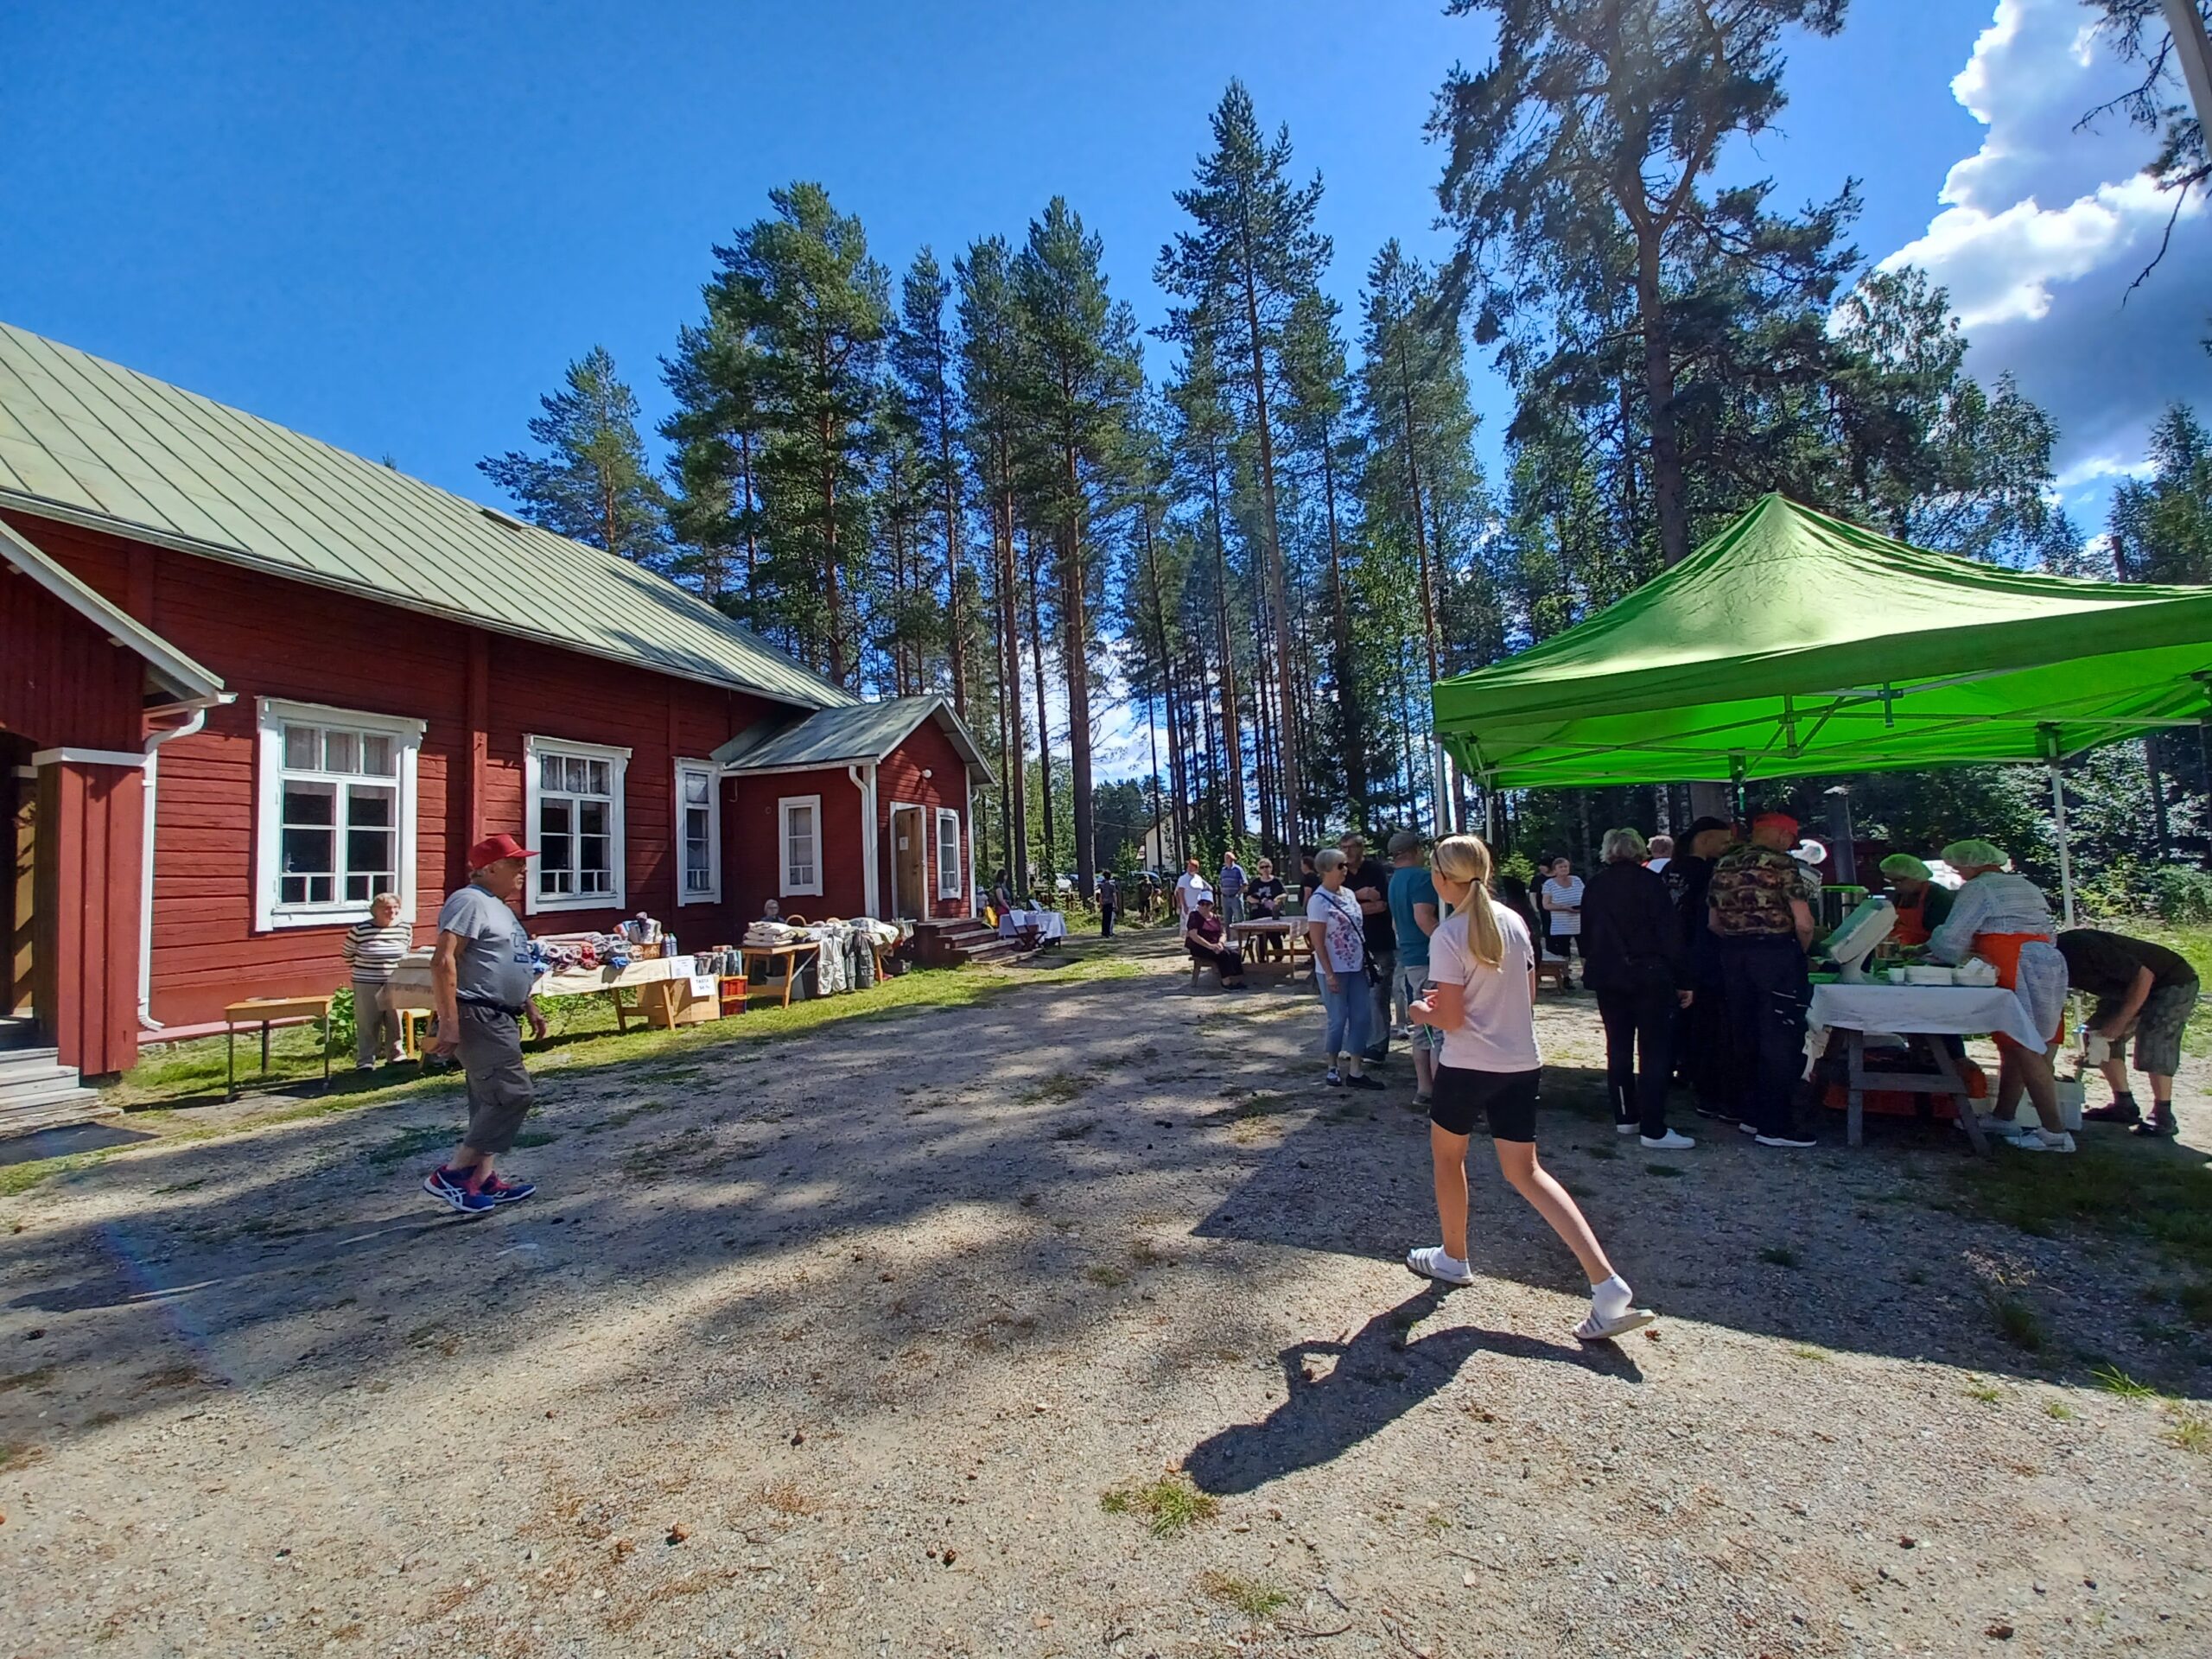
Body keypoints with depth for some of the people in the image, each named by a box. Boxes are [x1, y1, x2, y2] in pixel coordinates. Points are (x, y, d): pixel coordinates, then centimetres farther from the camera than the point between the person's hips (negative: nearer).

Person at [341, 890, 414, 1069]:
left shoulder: (405, 928, 1)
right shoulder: (360, 929, -9)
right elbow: (346, 954, 5)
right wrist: (363, 970, 5)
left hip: (395, 984, 3)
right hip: (367, 986, -3)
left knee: (395, 1021, 11)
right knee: (368, 1024, 4)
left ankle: (396, 1055, 23)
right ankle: (366, 1060, 14)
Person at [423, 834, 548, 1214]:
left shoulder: (500, 907, 19)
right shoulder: (470, 901, -13)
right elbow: (442, 962, -22)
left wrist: (530, 1008, 25)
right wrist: (448, 1023, -26)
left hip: (501, 1019, 11)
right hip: (478, 1018, -11)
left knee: (492, 1101, 12)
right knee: (512, 1094, -12)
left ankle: (482, 1180, 19)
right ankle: (450, 1174, -2)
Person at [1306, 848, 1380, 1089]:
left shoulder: (1348, 894, 7)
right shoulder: (1319, 901, -14)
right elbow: (1317, 941, -15)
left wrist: (1365, 961, 12)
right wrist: (1329, 974, -17)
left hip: (1356, 967, 7)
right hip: (1334, 971, -7)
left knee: (1361, 1016, 6)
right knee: (1338, 1019, 2)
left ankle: (1354, 1071, 13)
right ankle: (1333, 1067, 21)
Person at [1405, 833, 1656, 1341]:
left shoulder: (1447, 936, -17)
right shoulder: (1513, 921, 3)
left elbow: (1452, 1018, -16)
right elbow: (1527, 996, 11)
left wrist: (1423, 1012, 5)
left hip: (1467, 1066, -6)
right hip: (1521, 1063, 6)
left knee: (1446, 1154, 18)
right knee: (1526, 1171, 12)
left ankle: (1453, 1258, 34)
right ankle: (1608, 1285, 1)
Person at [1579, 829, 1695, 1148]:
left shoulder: (1593, 886, 6)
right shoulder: (1650, 881, -8)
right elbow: (1670, 933, -11)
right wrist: (1683, 980, -7)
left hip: (1607, 977, 5)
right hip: (1649, 976, -5)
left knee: (1618, 1048, 13)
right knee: (1654, 1051, -2)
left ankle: (1625, 1117, 19)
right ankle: (1654, 1130, -4)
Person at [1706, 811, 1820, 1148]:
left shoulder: (1723, 865, 11)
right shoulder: (1783, 865, -8)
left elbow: (1713, 922, 14)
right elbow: (1803, 923, -13)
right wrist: (1802, 951, 4)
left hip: (1733, 955, 6)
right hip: (1776, 953, -6)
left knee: (1746, 1038, 15)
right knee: (1781, 1043, 0)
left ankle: (1749, 1114, 22)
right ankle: (1775, 1126, 3)